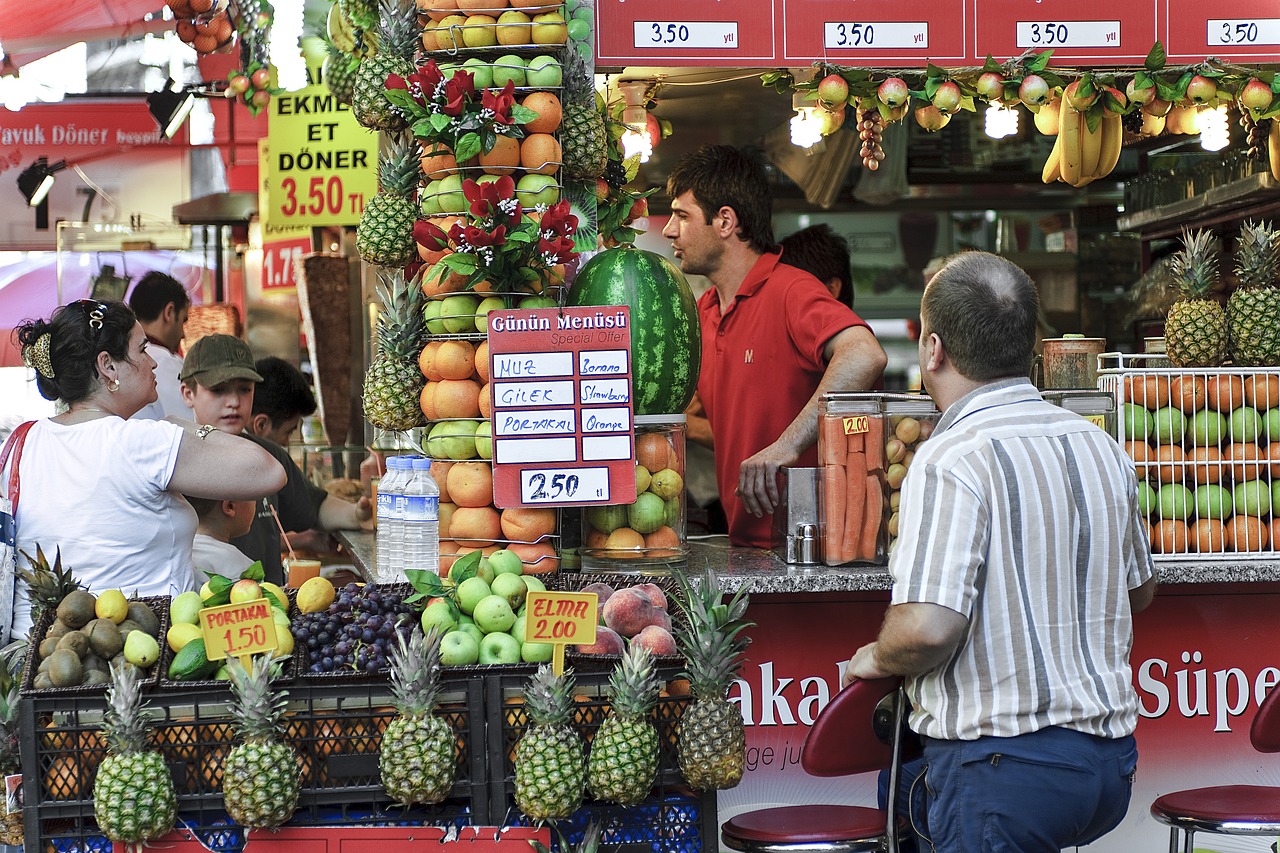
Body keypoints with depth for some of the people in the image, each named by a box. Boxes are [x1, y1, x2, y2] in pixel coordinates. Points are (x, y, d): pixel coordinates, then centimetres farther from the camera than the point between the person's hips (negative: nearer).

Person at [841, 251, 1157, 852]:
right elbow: (1139, 590, 23)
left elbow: (926, 629, -26)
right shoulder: (1101, 447, 9)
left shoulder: (952, 462, -18)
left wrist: (877, 658, -5)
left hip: (1003, 765, -8)